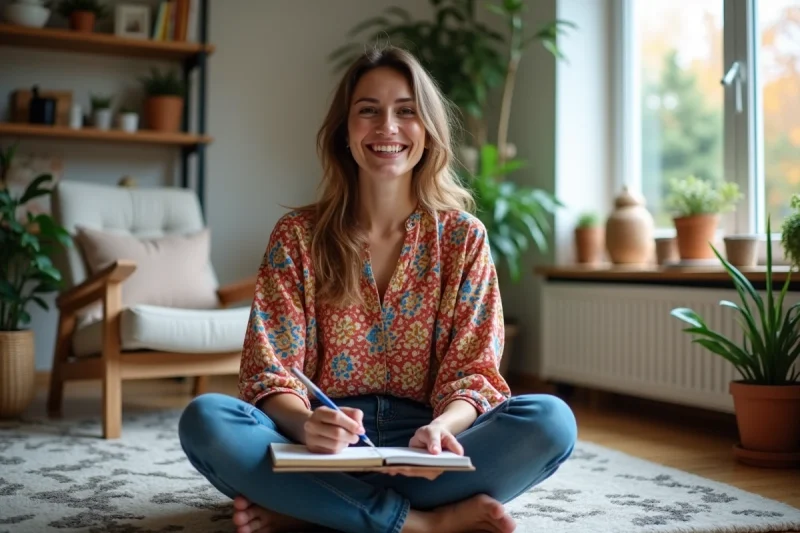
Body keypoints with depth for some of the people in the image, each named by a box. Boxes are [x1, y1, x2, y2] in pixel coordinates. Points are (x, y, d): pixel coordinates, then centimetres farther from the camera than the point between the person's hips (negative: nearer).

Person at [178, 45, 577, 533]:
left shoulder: (464, 238, 3)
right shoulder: (298, 235, 2)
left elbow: (473, 371, -2)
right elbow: (271, 372, -4)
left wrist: (441, 427, -26)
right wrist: (306, 425, -28)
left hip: (421, 445, 1)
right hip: (325, 447, 0)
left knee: (552, 421, -27)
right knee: (205, 420, -28)